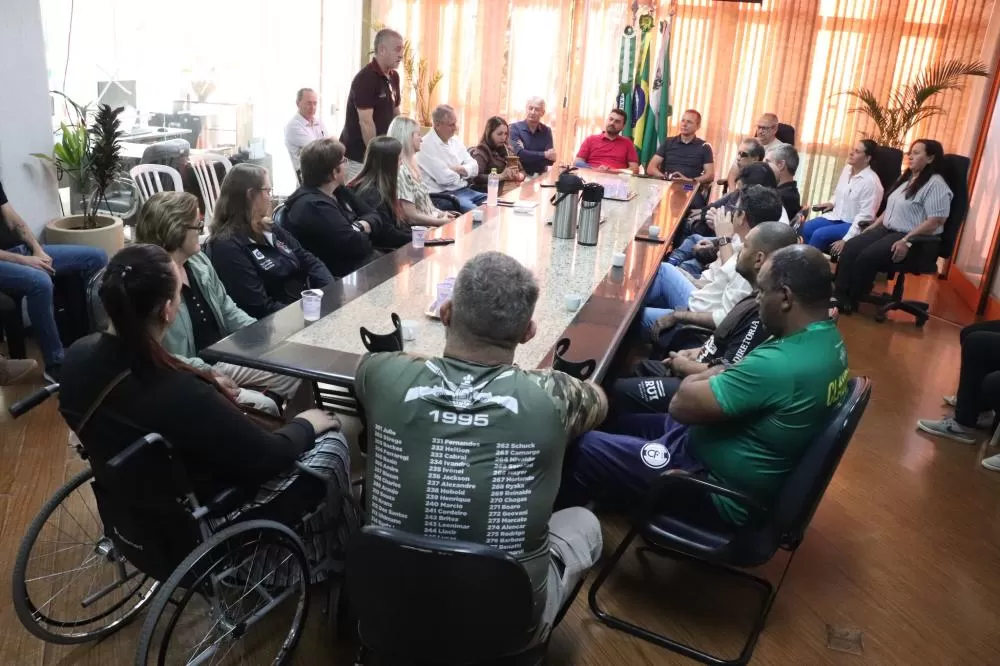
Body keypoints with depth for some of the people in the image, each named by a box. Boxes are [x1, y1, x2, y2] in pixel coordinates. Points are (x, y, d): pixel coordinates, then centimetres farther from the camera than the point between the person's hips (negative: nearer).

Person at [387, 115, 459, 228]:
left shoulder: (410, 165, 11)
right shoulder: (401, 171, -19)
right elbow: (412, 217, -21)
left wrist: (441, 214, 5)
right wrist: (442, 221, -12)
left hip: (429, 223, 9)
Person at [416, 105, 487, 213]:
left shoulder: (455, 140, 13)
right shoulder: (427, 145, -12)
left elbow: (474, 168, 10)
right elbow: (445, 178, -20)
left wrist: (458, 169, -11)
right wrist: (463, 173, 0)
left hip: (464, 191, 8)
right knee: (474, 211, -31)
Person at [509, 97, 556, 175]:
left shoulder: (547, 131, 7)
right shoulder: (514, 128, -2)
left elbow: (550, 160, -4)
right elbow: (518, 154, -17)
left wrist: (527, 156, -16)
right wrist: (544, 155, -13)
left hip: (540, 176, 3)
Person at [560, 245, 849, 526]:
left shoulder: (779, 364, -34)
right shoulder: (829, 338, -1)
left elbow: (682, 405, -25)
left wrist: (711, 373, -6)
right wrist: (722, 374, -3)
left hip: (722, 491, -10)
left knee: (583, 447, -6)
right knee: (617, 420, 18)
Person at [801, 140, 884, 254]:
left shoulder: (871, 181, -20)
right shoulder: (847, 169, 3)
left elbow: (865, 216, -22)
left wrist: (846, 240, -26)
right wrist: (833, 203, 2)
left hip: (854, 225, -8)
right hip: (837, 217, 8)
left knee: (819, 235, -24)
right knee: (807, 227, -10)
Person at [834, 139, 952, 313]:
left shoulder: (936, 185, -13)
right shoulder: (906, 178, 17)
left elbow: (934, 222, -20)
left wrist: (906, 241, -25)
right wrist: (873, 226, 11)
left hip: (912, 239, -9)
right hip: (887, 229, 9)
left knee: (866, 257, -26)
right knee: (850, 248, -14)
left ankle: (850, 301, -10)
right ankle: (840, 297, -18)